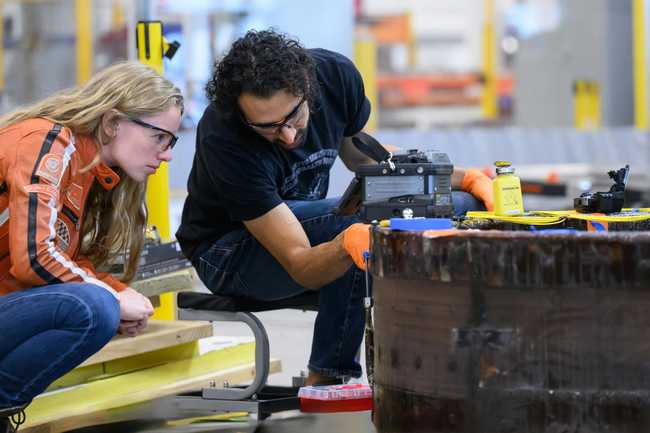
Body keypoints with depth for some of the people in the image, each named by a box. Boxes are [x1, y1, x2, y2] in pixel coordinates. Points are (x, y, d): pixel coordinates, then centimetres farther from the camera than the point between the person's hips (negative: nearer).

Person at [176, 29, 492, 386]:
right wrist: (347, 242, -56)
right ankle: (327, 378, -24)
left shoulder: (336, 75, -18)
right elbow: (299, 265, -35)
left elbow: (363, 155, 6)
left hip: (308, 228, 6)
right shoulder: (223, 141, -34)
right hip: (227, 254, -6)